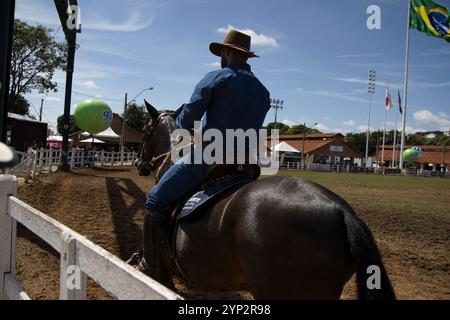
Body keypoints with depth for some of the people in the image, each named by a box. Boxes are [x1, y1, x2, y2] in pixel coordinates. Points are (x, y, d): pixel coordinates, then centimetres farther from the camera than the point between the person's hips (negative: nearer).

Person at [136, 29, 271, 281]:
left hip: (207, 159, -7)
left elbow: (187, 121, -8)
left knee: (156, 203, 4)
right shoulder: (263, 92, 14)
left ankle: (153, 271, 4)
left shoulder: (217, 77, -5)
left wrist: (184, 124, 15)